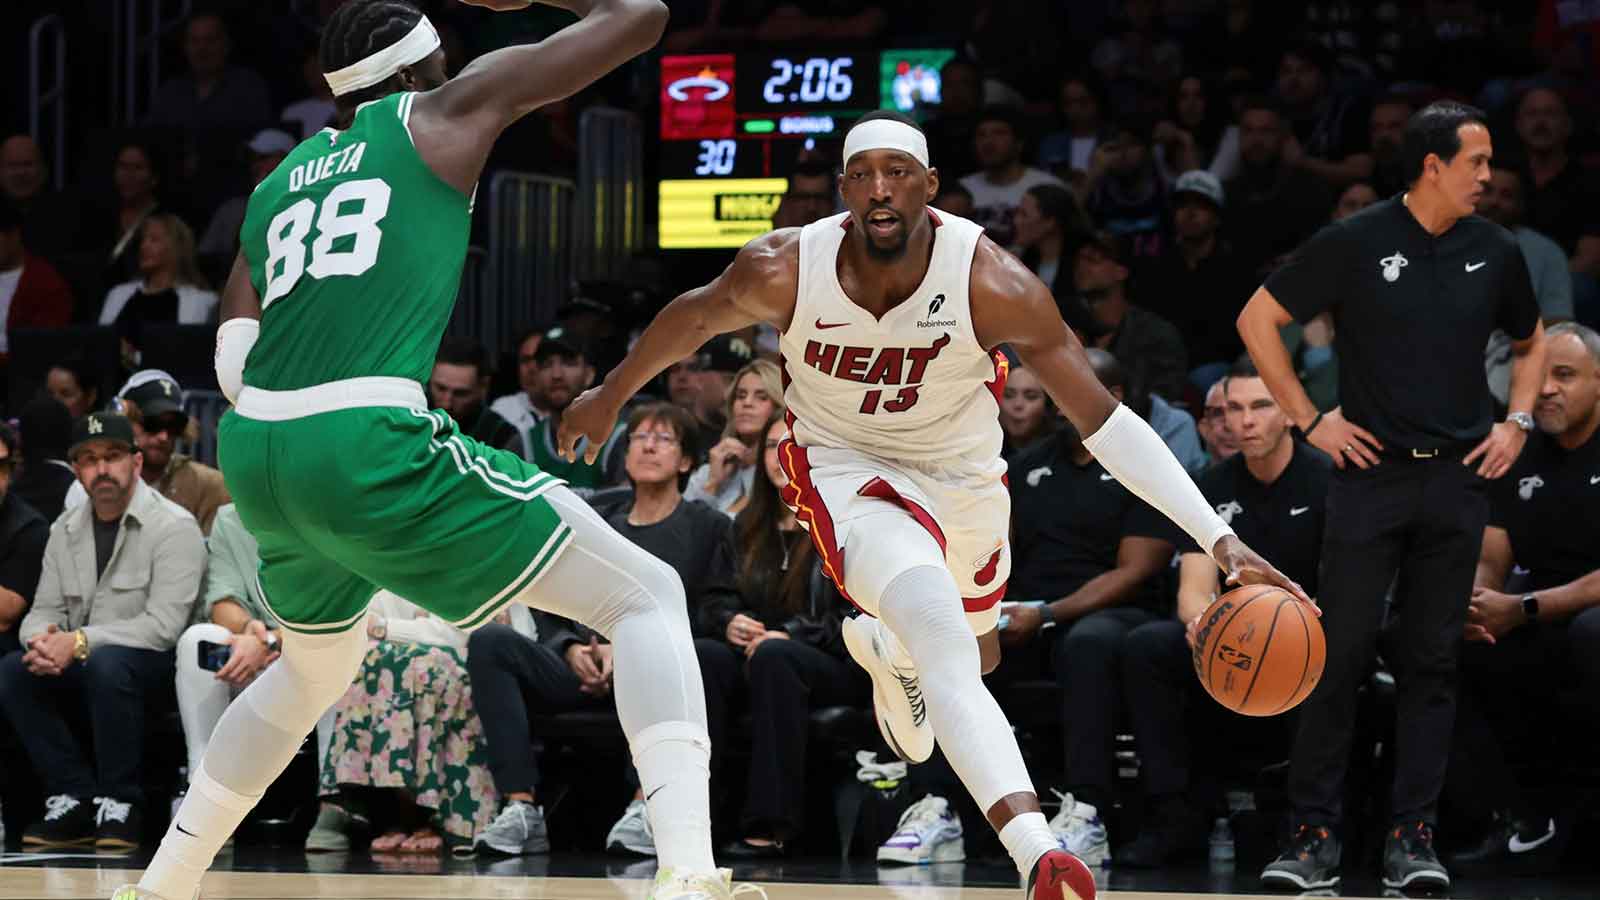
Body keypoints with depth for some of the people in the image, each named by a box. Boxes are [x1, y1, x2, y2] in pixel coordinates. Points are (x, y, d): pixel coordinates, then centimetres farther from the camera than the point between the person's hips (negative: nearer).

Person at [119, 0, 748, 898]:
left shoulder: (280, 182, 24)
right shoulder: (446, 112, 10)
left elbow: (233, 362, 14)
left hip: (253, 456, 7)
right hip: (365, 445, -7)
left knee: (318, 666, 36)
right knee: (648, 597, 1)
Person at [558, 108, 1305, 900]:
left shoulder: (993, 285, -28)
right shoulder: (784, 270, -24)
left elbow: (1104, 420, -25)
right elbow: (697, 315, -1)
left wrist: (1219, 539, -33)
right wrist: (611, 395, 14)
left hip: (961, 471, 3)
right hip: (848, 468, -3)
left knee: (972, 652, 27)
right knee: (940, 633, -31)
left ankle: (883, 648, 65)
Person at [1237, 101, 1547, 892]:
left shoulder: (1494, 253, 6)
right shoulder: (1357, 242, -5)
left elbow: (1530, 341, 25)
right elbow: (1258, 319, 0)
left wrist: (1518, 422, 10)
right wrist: (1308, 419, -3)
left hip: (1458, 478, 3)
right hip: (1371, 473, -3)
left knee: (1432, 661, 4)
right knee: (1342, 654, -4)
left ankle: (1413, 836, 9)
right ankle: (1315, 836, 1)